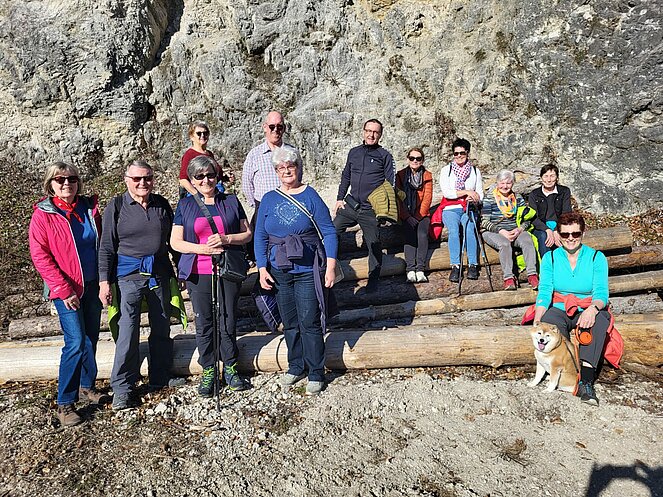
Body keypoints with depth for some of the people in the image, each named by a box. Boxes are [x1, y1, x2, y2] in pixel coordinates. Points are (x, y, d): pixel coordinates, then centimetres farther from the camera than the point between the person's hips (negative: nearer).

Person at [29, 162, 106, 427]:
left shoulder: (89, 208, 6)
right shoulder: (43, 214, -6)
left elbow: (101, 244, 14)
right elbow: (39, 255, -10)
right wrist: (63, 289, -15)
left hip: (93, 285, 5)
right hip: (67, 290, -5)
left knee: (91, 338, 12)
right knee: (76, 342, -10)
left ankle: (87, 385, 30)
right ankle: (64, 403, 2)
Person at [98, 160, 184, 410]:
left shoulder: (162, 204, 7)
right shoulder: (116, 206, -2)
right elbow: (106, 247, -2)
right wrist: (104, 281, -7)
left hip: (160, 273, 4)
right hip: (128, 274, -4)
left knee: (162, 327, 12)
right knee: (128, 330, -6)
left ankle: (160, 377, 28)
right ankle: (122, 387, 8)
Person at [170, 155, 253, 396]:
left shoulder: (231, 201, 8)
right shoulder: (185, 206, 6)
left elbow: (247, 234, 7)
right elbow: (176, 242, 2)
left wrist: (226, 239, -12)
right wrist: (203, 248, -13)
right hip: (198, 274, 0)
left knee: (227, 323, 5)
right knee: (204, 324, 6)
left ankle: (230, 369, 22)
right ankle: (208, 372, 21)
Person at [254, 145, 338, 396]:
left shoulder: (310, 196, -3)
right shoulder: (268, 199, 7)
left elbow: (328, 232, -5)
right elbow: (260, 237, 8)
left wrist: (331, 265, -12)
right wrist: (262, 268, -1)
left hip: (308, 270, -3)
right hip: (279, 271, 4)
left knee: (309, 322, -1)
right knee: (289, 323, 13)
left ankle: (316, 373, 14)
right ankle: (296, 366, 31)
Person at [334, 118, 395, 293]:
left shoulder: (384, 156, -1)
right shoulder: (354, 152, 11)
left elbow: (390, 184, -2)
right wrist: (340, 199, 11)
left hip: (371, 210, -4)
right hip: (350, 205, 4)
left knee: (374, 245, 3)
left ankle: (373, 280, 18)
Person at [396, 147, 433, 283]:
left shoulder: (427, 175, 9)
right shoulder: (401, 175, 7)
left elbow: (427, 198, 2)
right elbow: (399, 198, 0)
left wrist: (419, 216, -9)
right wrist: (408, 217, -10)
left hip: (422, 214, 1)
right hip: (406, 215, -1)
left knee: (422, 235, -25)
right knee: (409, 235, -25)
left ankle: (420, 270, -27)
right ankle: (410, 270, -31)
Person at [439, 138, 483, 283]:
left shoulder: (475, 171, 17)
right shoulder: (446, 170, 9)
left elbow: (480, 194, 13)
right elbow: (446, 192, -6)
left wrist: (474, 198, -11)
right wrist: (467, 192, -12)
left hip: (469, 209, 1)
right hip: (451, 209, -1)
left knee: (469, 229, -31)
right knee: (453, 230, -31)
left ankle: (473, 265, -28)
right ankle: (455, 266, -32)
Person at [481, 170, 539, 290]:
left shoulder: (518, 198, 15)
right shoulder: (489, 199, 3)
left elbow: (527, 219, 12)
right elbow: (484, 222, -4)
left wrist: (519, 229, -10)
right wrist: (501, 231, -18)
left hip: (515, 231, 3)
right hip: (493, 232, -3)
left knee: (528, 241, -28)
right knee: (505, 244, -35)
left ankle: (532, 275, -32)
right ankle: (508, 277, -36)